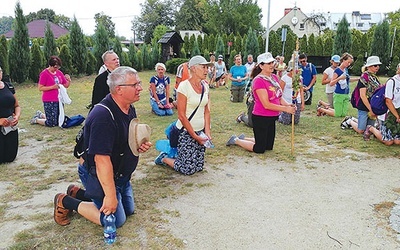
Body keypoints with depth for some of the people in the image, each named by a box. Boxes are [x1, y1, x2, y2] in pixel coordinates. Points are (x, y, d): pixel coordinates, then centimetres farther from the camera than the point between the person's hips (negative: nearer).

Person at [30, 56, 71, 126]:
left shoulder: (59, 72, 10)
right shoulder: (44, 73, -9)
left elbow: (66, 85, 15)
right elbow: (40, 88, -12)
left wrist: (69, 80, -6)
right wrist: (52, 87, -21)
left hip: (58, 100, 7)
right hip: (49, 101, -7)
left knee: (58, 122, 13)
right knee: (51, 123, -4)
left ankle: (41, 115, 34)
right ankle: (36, 119, 23)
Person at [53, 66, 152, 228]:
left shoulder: (129, 108, 0)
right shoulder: (103, 116, -30)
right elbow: (102, 159, -32)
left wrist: (141, 145, -6)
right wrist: (110, 195, -29)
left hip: (122, 176, 9)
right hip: (104, 178, -9)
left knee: (128, 210, 19)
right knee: (116, 220, 0)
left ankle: (78, 192, 28)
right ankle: (65, 201, 13)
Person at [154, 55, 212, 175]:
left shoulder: (205, 86, 4)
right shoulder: (184, 86, -17)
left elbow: (206, 111, 9)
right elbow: (181, 116, -17)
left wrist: (207, 132, -1)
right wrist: (195, 136, -15)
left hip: (200, 131, 7)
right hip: (186, 131, -7)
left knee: (199, 167, 11)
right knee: (188, 169, -1)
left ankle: (177, 155, 34)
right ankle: (163, 158, 22)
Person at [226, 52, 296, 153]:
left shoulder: (274, 77, 6)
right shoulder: (258, 80, -20)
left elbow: (279, 97, 10)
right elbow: (266, 105, -23)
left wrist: (288, 104, -9)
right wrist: (285, 109, -19)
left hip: (272, 118, 8)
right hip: (261, 118, -8)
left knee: (269, 147, 20)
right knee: (259, 149, 3)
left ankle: (243, 139, 35)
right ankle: (236, 140, 22)